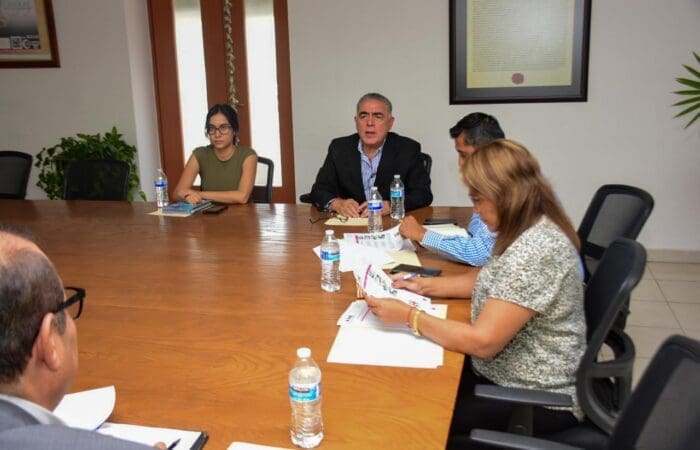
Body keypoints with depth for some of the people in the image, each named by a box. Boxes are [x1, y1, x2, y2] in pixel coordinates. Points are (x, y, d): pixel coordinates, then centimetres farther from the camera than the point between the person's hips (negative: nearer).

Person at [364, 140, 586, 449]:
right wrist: (424, 285, 3)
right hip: (508, 371, 9)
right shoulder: (529, 230, 0)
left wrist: (407, 315, -21)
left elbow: (482, 341, -29)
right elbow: (489, 280, 15)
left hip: (539, 398, -9)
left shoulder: (534, 253, -31)